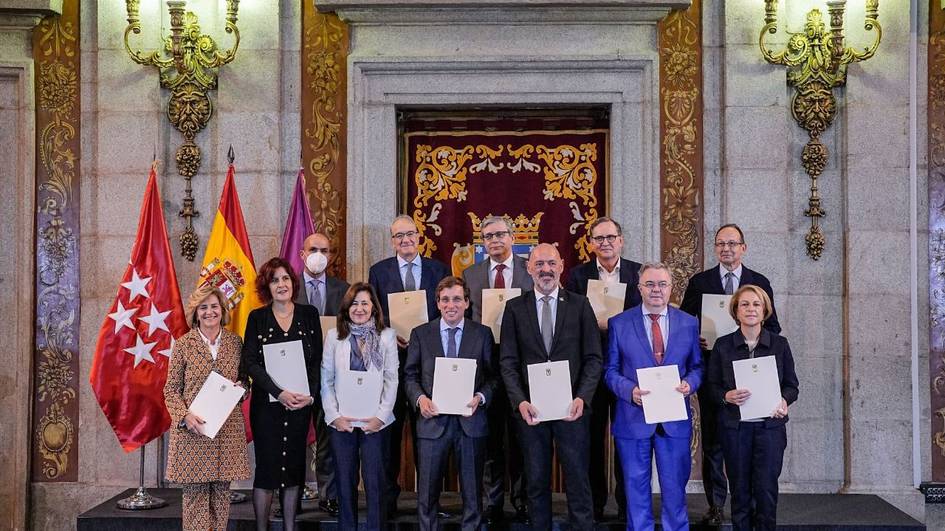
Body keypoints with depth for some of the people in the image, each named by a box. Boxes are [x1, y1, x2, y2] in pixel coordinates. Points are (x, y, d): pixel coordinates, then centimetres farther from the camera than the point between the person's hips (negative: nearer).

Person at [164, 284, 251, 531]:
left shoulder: (235, 342, 8)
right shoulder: (183, 344, 1)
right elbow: (171, 389, 2)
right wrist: (185, 415, -14)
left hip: (227, 431, 2)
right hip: (193, 431, -2)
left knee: (222, 494, 6)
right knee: (195, 494, -1)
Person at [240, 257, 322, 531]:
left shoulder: (309, 314, 6)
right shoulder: (257, 317, 1)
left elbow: (318, 359, 4)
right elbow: (250, 362, -7)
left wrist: (311, 395, -10)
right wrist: (280, 393, -16)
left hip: (302, 403, 2)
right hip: (266, 403, -2)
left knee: (295, 467, 6)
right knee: (266, 467, 0)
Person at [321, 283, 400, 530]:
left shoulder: (387, 335, 2)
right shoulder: (334, 336, 4)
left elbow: (392, 380, -1)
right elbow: (326, 381, 2)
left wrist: (381, 416, -10)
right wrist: (334, 415, -7)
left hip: (375, 421, -1)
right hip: (342, 421, 1)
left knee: (374, 480, 0)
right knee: (345, 481, 7)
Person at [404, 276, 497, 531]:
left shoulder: (483, 334, 5)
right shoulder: (421, 334, 6)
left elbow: (492, 376, 4)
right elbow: (410, 375, 6)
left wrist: (480, 397, -14)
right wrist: (420, 398, -12)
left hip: (470, 421, 0)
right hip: (433, 421, 0)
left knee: (472, 489, 9)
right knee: (427, 492, 6)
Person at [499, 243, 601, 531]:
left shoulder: (580, 305, 4)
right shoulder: (515, 308, 5)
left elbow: (593, 358, 1)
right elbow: (508, 362, 1)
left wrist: (582, 398, -12)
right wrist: (520, 401, -12)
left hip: (571, 408, -1)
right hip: (531, 409, 1)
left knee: (578, 482, 3)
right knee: (536, 483, 10)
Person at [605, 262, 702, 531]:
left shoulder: (689, 323, 6)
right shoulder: (619, 324, 0)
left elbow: (696, 366, 11)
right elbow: (611, 370, 1)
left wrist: (689, 383, -11)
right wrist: (630, 391, -17)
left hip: (675, 419, 1)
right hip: (634, 417, -1)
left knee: (675, 487, 10)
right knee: (636, 487, 9)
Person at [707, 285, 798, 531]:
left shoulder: (779, 344, 4)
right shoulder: (723, 346, 2)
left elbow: (791, 385, 8)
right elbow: (712, 387, 4)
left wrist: (784, 400, -13)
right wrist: (726, 396, -16)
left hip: (770, 425, 0)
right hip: (735, 427, 0)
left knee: (766, 489, -4)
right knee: (740, 491, 5)